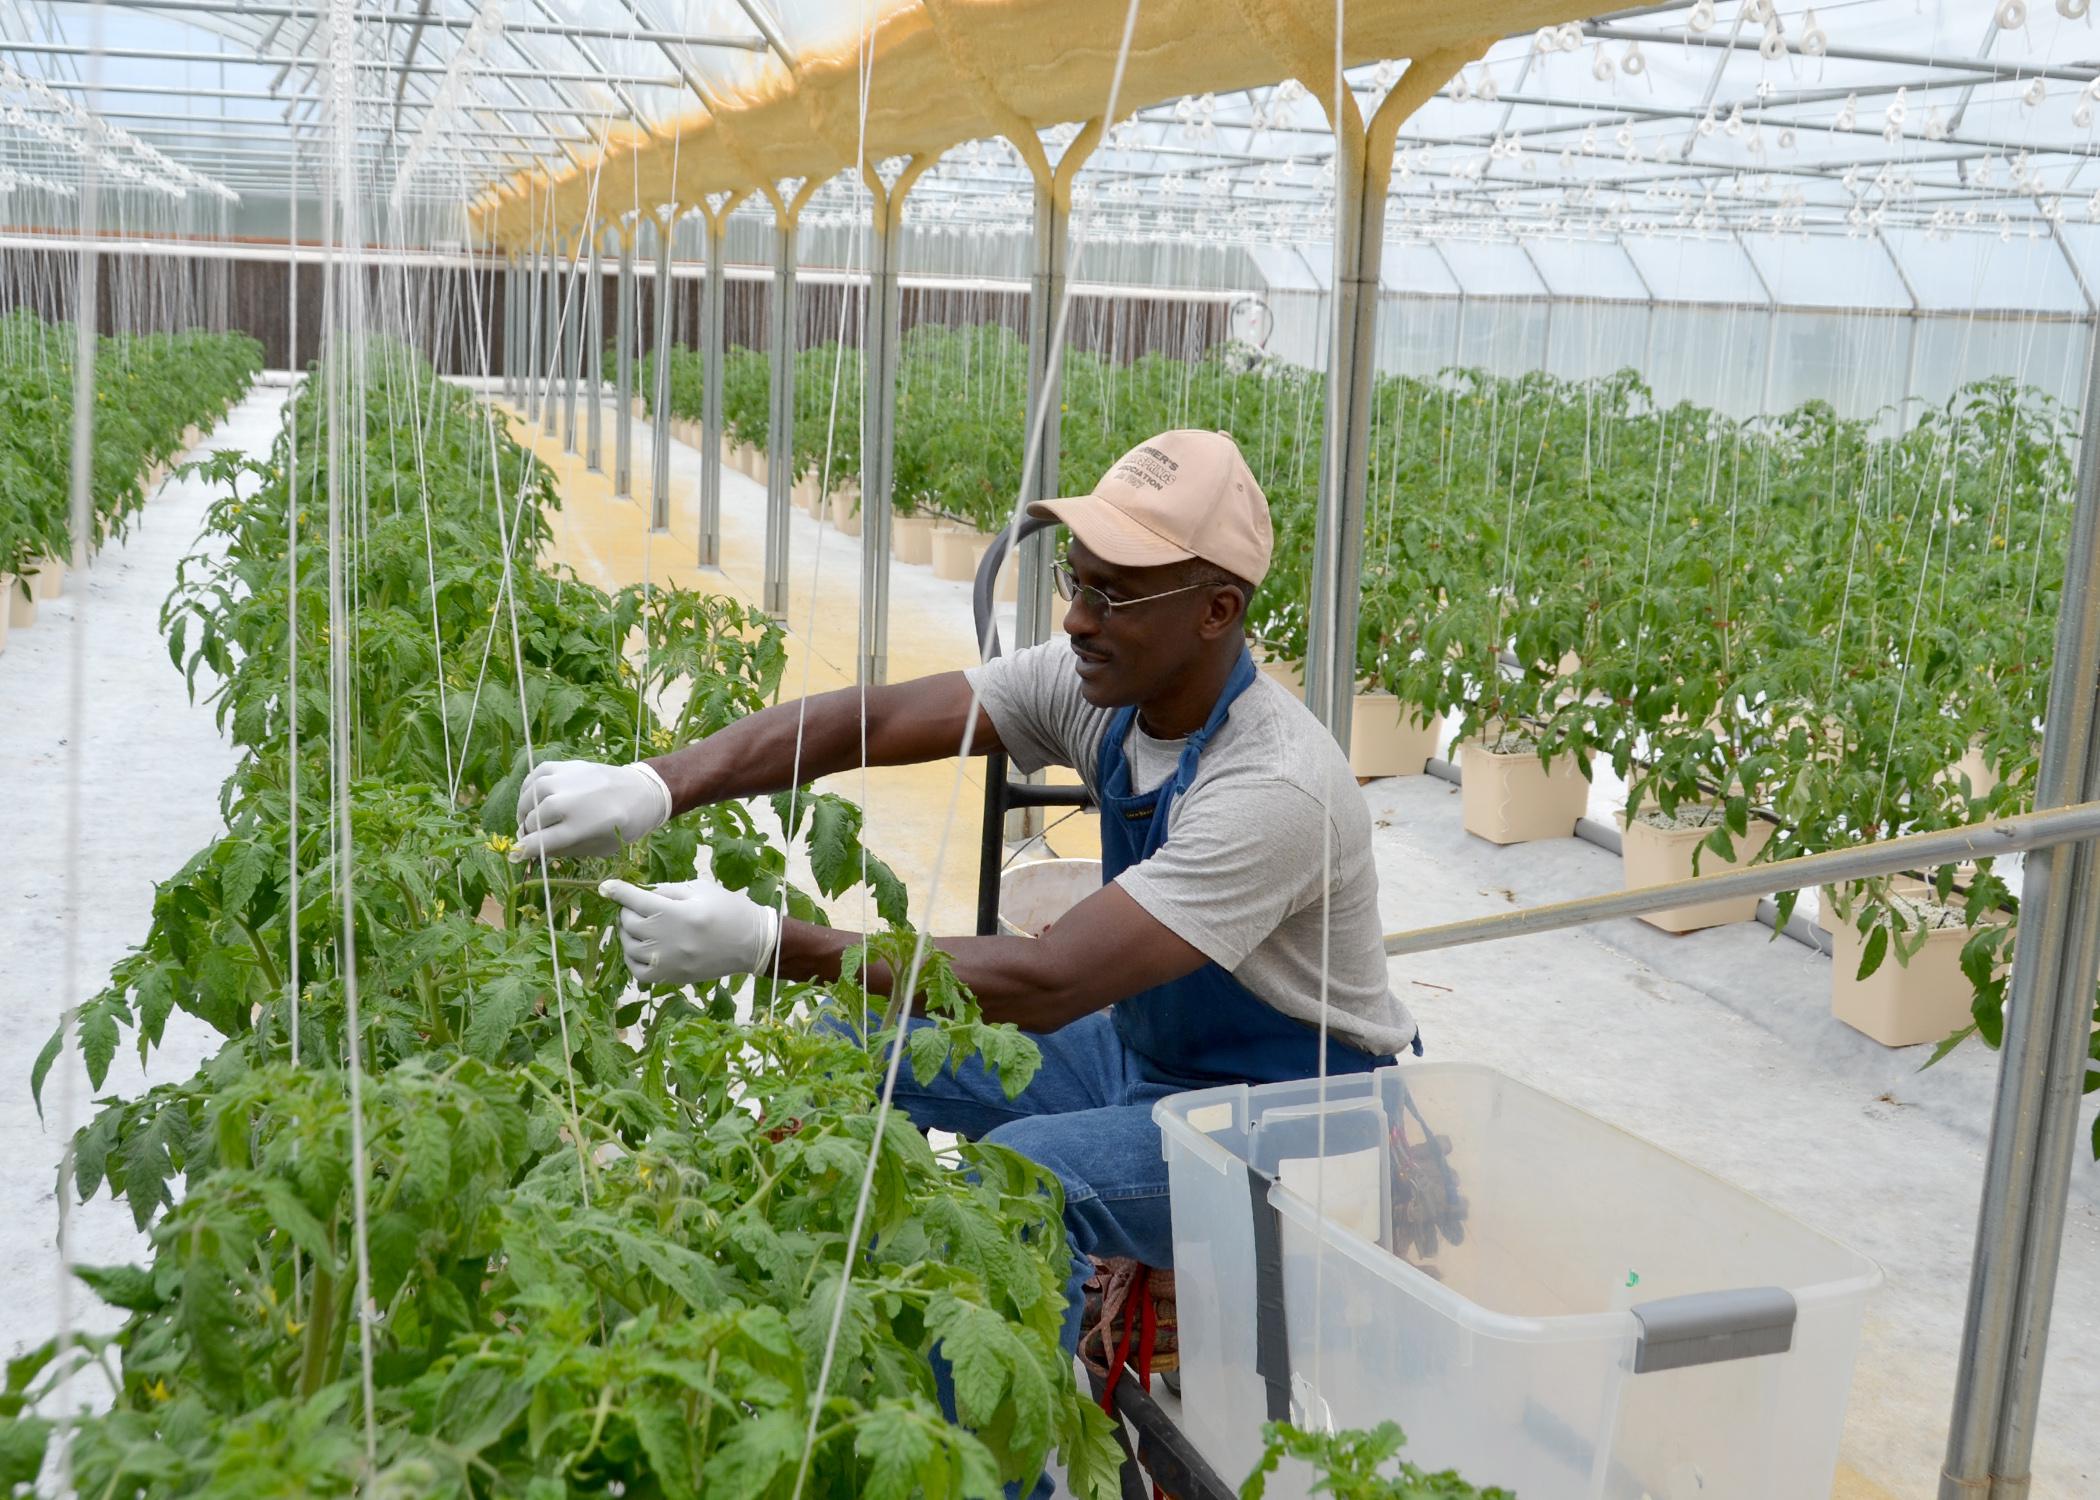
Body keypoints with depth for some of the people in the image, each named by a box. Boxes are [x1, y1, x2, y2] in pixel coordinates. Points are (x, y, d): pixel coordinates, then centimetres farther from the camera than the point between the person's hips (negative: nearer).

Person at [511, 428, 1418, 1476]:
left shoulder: (1277, 787, -32)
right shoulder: (1096, 683, -9)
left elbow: (1047, 984, -35)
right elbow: (873, 721, -16)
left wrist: (767, 941, -37)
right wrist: (654, 788, -30)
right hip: (1142, 1047, 8)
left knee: (1022, 1174, -33)